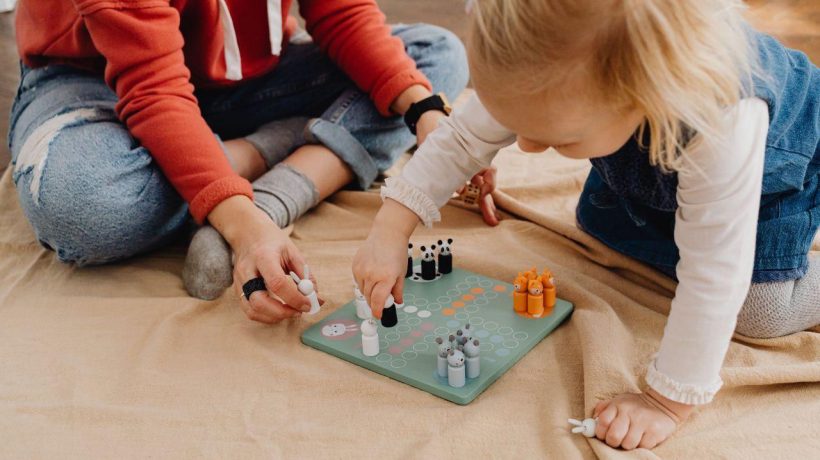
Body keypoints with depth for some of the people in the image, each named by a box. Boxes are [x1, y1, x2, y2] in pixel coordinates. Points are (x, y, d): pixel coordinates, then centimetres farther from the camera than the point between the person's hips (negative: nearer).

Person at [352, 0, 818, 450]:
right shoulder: (552, 77, -35)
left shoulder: (723, 127, -50)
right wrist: (390, 231, -31)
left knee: (759, 314, -12)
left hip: (770, 173, -4)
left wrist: (668, 401, -36)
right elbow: (464, 136, -23)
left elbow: (711, 278, -44)